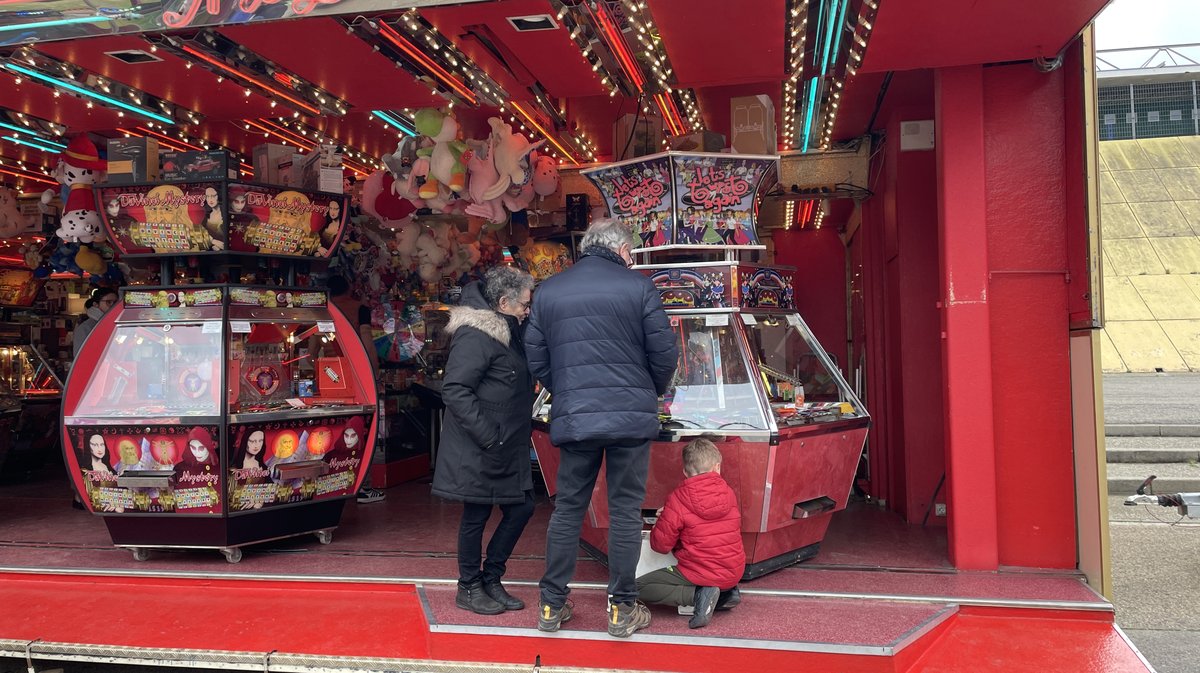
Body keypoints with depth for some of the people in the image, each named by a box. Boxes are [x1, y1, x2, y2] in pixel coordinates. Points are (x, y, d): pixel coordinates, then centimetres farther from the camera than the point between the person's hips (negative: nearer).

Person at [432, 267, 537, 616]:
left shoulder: (506, 333, 14)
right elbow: (455, 390, -24)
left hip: (506, 450, 10)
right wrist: (487, 436, -24)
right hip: (478, 450, -9)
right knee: (477, 515, 3)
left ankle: (491, 580, 26)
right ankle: (469, 588, 20)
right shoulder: (476, 335, -16)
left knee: (520, 508, 12)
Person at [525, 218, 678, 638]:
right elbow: (664, 354, -2)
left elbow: (536, 359, 8)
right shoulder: (639, 287, -3)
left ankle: (552, 605, 19)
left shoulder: (548, 291, 7)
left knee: (567, 509, 12)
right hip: (631, 416, -2)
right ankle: (623, 609, 13)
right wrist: (651, 394, 16)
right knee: (625, 511, 6)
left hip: (572, 418, 3)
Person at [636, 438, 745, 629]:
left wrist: (659, 524, 12)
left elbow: (661, 545, -11)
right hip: (734, 573, 6)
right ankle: (726, 592, 9)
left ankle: (698, 594, -13)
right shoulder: (729, 493, 1)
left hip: (699, 573, -6)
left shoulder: (677, 500, -14)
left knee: (639, 587, 3)